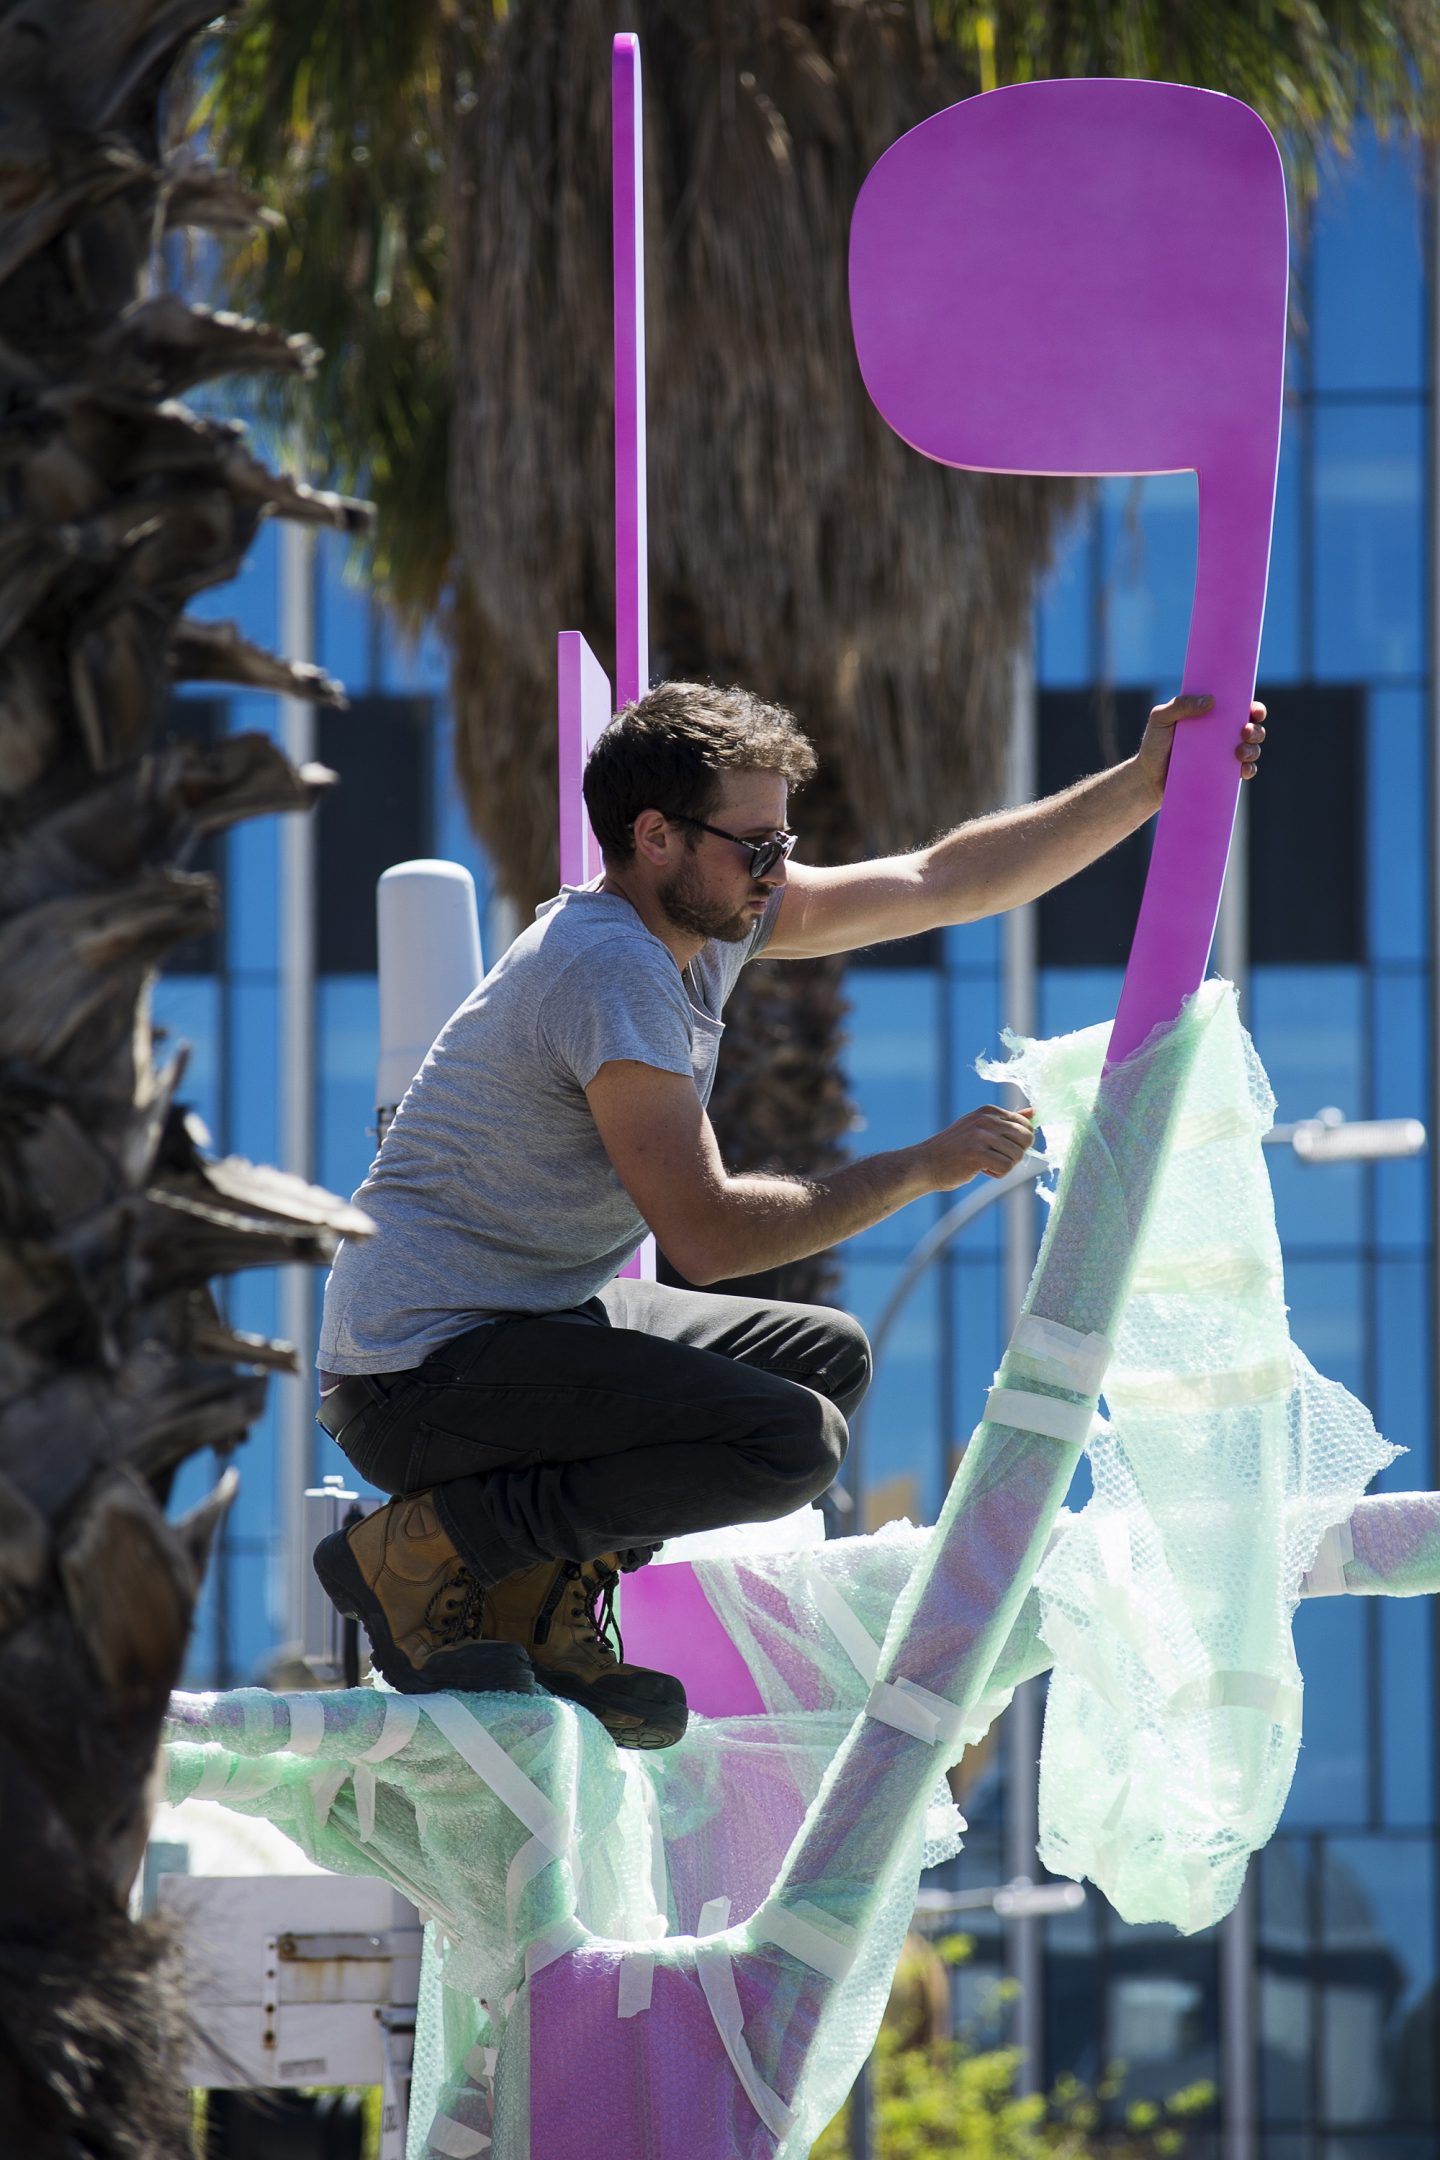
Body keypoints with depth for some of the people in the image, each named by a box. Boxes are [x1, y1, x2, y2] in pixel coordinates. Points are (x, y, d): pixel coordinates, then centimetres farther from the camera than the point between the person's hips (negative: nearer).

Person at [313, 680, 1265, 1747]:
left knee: (828, 1354, 17)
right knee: (792, 1440, -23)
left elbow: (943, 883, 14)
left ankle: (544, 1601, 6)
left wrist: (1145, 786, 9)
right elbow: (708, 1234, -25)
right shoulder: (613, 972, -22)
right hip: (422, 1372, -10)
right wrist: (923, 1169, -16)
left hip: (536, 1324, 11)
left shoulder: (701, 912, 8)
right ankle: (424, 1549, -11)